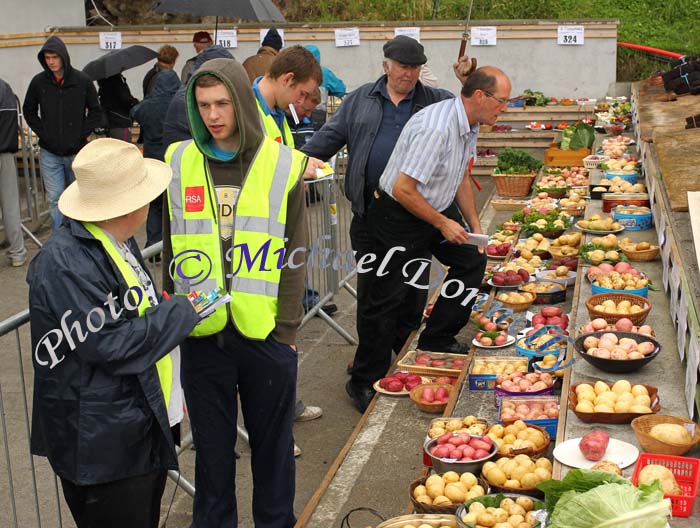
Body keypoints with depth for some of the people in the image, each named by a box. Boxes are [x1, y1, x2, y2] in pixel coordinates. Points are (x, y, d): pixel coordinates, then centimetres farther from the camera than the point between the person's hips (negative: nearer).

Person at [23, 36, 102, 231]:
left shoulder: (82, 81, -6)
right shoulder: (39, 82, -3)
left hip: (77, 151, 0)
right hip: (49, 153, 0)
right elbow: (29, 111, 10)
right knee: (55, 199, 1)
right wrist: (42, 132, -2)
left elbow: (96, 112, 3)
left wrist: (80, 134, -6)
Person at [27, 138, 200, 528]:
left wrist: (168, 308, 4)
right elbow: (112, 345, -25)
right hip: (102, 443, -9)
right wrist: (183, 310, -17)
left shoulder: (117, 242, 7)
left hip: (144, 421, 10)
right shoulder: (66, 265, -25)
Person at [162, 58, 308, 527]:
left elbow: (295, 254, -2)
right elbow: (172, 247, 8)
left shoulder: (282, 165, -4)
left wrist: (288, 326, -6)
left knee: (273, 439, 14)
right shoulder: (180, 162, 1)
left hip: (265, 331, -1)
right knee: (212, 442, 16)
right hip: (202, 331, 1)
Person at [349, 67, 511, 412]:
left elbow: (461, 179, 16)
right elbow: (403, 190, -30)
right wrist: (443, 224, -20)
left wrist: (475, 227, 13)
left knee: (472, 260, 8)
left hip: (437, 208, 9)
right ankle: (364, 382, 9)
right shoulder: (436, 128, -30)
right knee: (388, 299, -4)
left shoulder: (470, 125, 1)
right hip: (397, 217, -9)